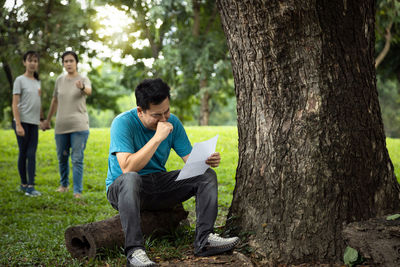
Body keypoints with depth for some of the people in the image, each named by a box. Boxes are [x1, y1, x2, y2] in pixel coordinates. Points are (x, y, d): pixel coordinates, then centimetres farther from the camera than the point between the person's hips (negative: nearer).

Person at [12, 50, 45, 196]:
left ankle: (30, 186, -2)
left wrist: (41, 120, 17)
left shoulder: (37, 81, 14)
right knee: (23, 153, 3)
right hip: (22, 122, -5)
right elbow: (15, 104, -9)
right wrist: (18, 124, -16)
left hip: (34, 123, 5)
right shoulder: (20, 80, -5)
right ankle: (24, 183, 14)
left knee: (31, 154, -1)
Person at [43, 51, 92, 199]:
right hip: (61, 125, 4)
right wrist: (48, 119, 26)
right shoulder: (60, 80, 8)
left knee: (77, 159, -7)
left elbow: (89, 91, -28)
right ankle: (64, 185, 33)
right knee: (62, 157, 14)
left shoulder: (83, 79, -4)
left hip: (79, 125, -4)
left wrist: (82, 88, -52)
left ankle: (77, 191, -5)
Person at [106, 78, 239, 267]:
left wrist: (208, 159, -24)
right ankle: (134, 250, -40)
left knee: (207, 175, -8)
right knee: (130, 179, -41)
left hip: (159, 184, 6)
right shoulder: (123, 123, -19)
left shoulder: (172, 122, -1)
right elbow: (127, 168, -31)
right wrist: (158, 138, -31)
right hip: (121, 189, -6)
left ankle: (204, 239, -16)